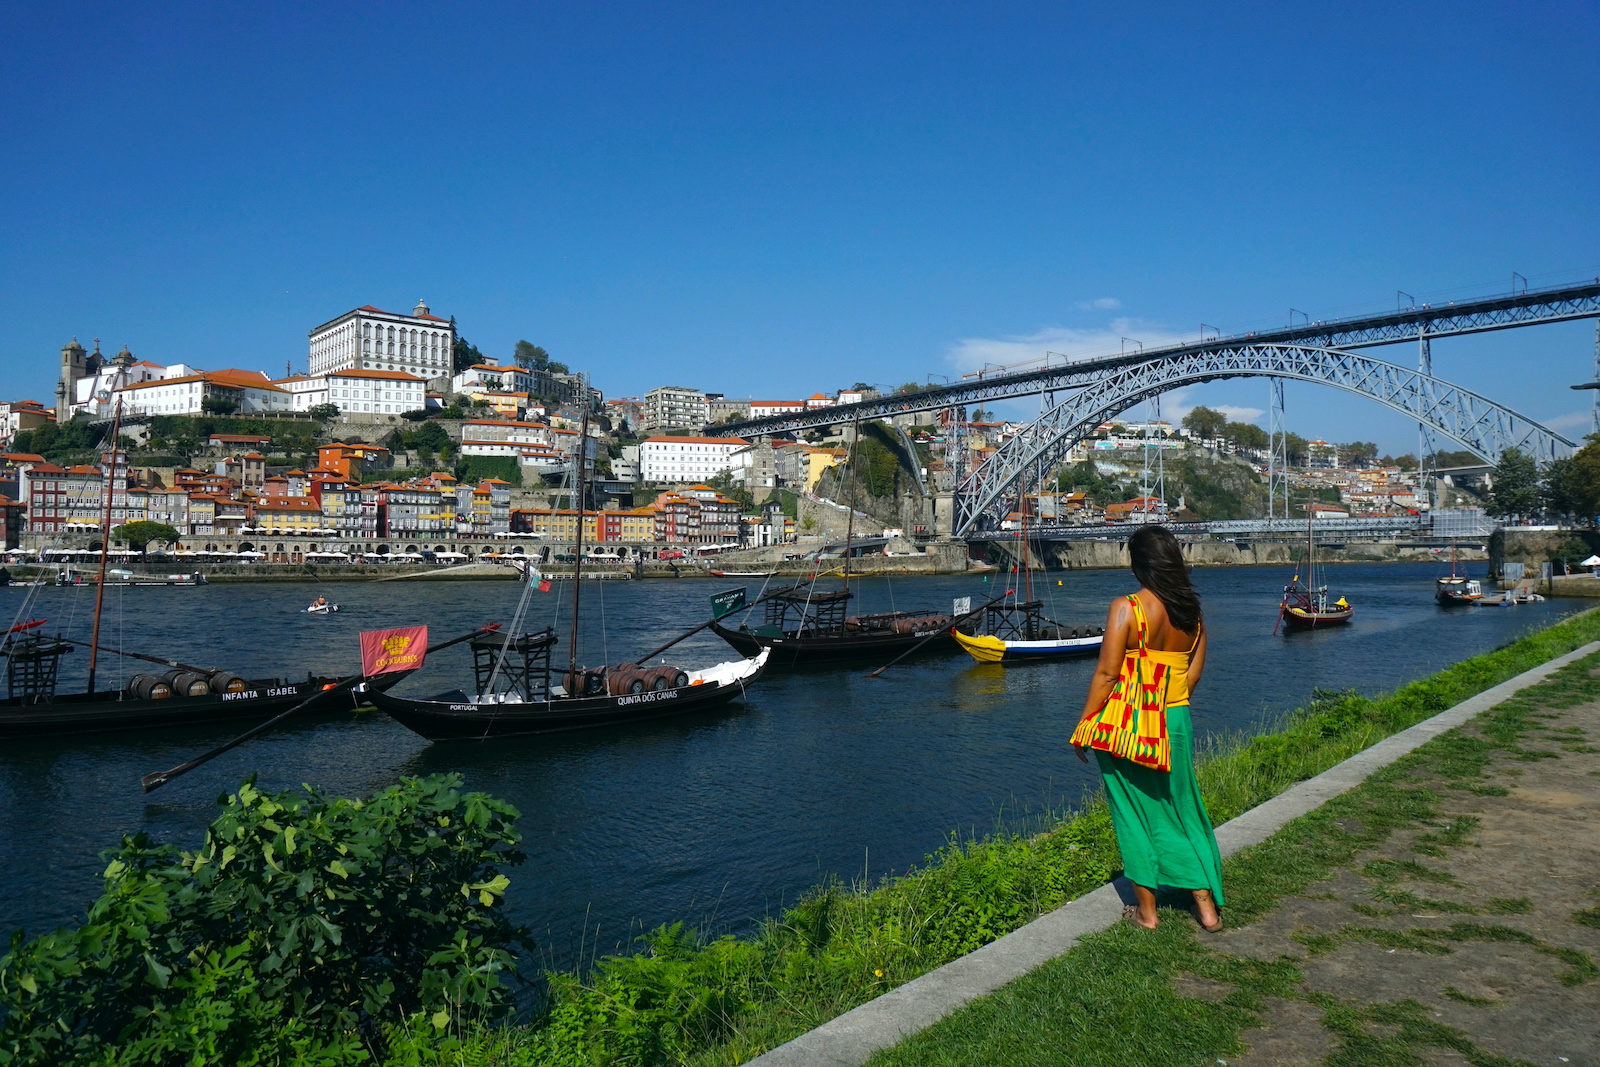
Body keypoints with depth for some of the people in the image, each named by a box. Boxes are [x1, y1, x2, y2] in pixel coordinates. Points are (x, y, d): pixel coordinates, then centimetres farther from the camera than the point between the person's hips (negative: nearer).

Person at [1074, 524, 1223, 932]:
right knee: (1184, 810, 17)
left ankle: (1146, 910, 18)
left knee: (1136, 815, 8)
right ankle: (1207, 906, 22)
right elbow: (1195, 672, 8)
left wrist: (1083, 726, -8)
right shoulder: (1192, 611, 2)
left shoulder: (1126, 608, -15)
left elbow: (1106, 673, -16)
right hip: (1177, 722, 5)